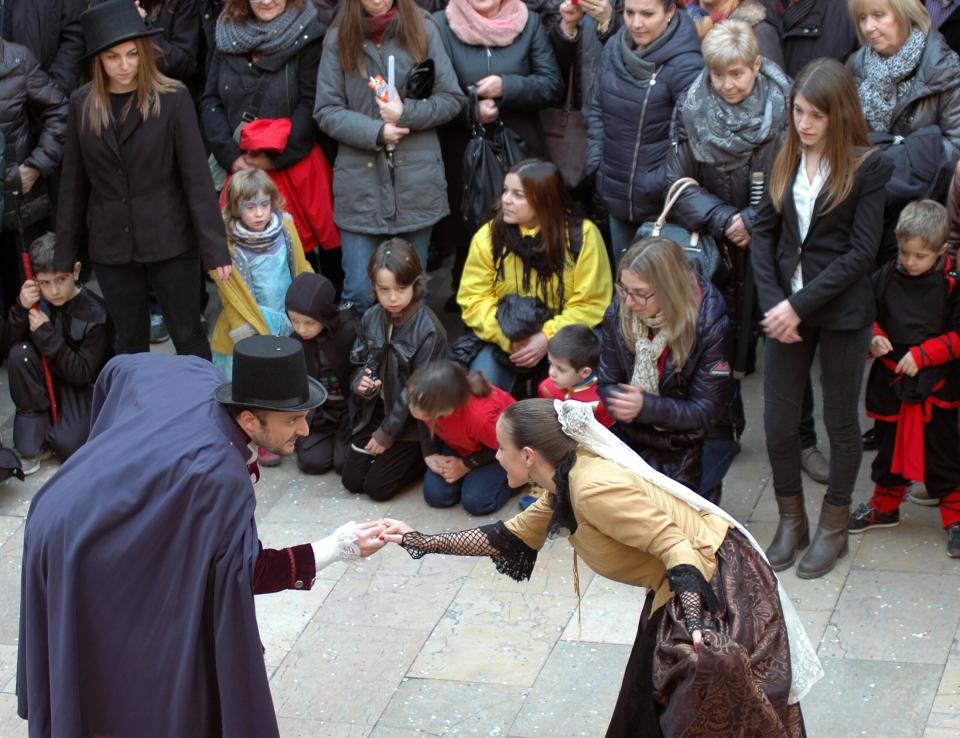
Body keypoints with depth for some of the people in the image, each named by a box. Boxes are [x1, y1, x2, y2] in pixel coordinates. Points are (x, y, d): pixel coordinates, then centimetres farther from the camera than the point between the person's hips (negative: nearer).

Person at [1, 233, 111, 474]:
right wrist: (21, 310, -27)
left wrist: (46, 334, -29)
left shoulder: (94, 314, -21)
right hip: (45, 382, 3)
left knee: (68, 445, -27)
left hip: (81, 386, -3)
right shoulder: (36, 300, -10)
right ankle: (33, 423, -12)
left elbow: (82, 374, -22)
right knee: (20, 353, -27)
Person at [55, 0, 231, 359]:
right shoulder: (82, 104, 0)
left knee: (188, 335, 7)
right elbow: (73, 183, 5)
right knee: (129, 341, 14)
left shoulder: (173, 99, -9)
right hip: (111, 246, 3)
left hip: (170, 242, -3)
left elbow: (197, 177, -10)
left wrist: (215, 248, -13)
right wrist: (65, 254, 7)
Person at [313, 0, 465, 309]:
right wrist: (375, 132, -13)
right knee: (359, 292, -1)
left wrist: (406, 113, -13)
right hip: (360, 181, 0)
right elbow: (326, 111, 1)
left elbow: (452, 99, 3)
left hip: (416, 179, 0)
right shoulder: (339, 38, 2)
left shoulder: (423, 30, 2)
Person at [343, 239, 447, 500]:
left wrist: (388, 432, -12)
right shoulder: (371, 318, -4)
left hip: (412, 422, -6)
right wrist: (360, 383, -16)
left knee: (377, 486, -9)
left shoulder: (428, 330, -21)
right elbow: (359, 362, 9)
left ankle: (424, 456, 12)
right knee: (351, 480, 2)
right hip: (375, 413, 6)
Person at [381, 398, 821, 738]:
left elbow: (675, 546, -27)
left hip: (716, 585, -10)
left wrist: (695, 629, -34)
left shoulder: (595, 487, -26)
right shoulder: (563, 490, 4)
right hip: (677, 590, 10)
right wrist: (421, 542, 13)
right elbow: (512, 537, 16)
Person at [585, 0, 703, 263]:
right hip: (615, 197, 6)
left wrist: (657, 185, -17)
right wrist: (596, 163, 3)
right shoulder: (614, 48, 2)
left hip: (660, 204, -6)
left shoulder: (685, 65, -18)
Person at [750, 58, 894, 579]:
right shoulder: (786, 161, 5)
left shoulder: (868, 167, -9)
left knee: (841, 420, 10)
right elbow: (764, 233, 5)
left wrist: (800, 304, -16)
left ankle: (834, 526, 26)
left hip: (841, 312, -4)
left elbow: (861, 252, -13)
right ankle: (791, 520, 27)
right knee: (778, 423, 6)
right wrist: (773, 302, -9)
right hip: (786, 308, 4)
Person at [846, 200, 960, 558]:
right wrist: (874, 338, -8)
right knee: (890, 447, 18)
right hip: (890, 381, 4)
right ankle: (885, 506, 35)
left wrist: (922, 354, -18)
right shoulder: (886, 277, 0)